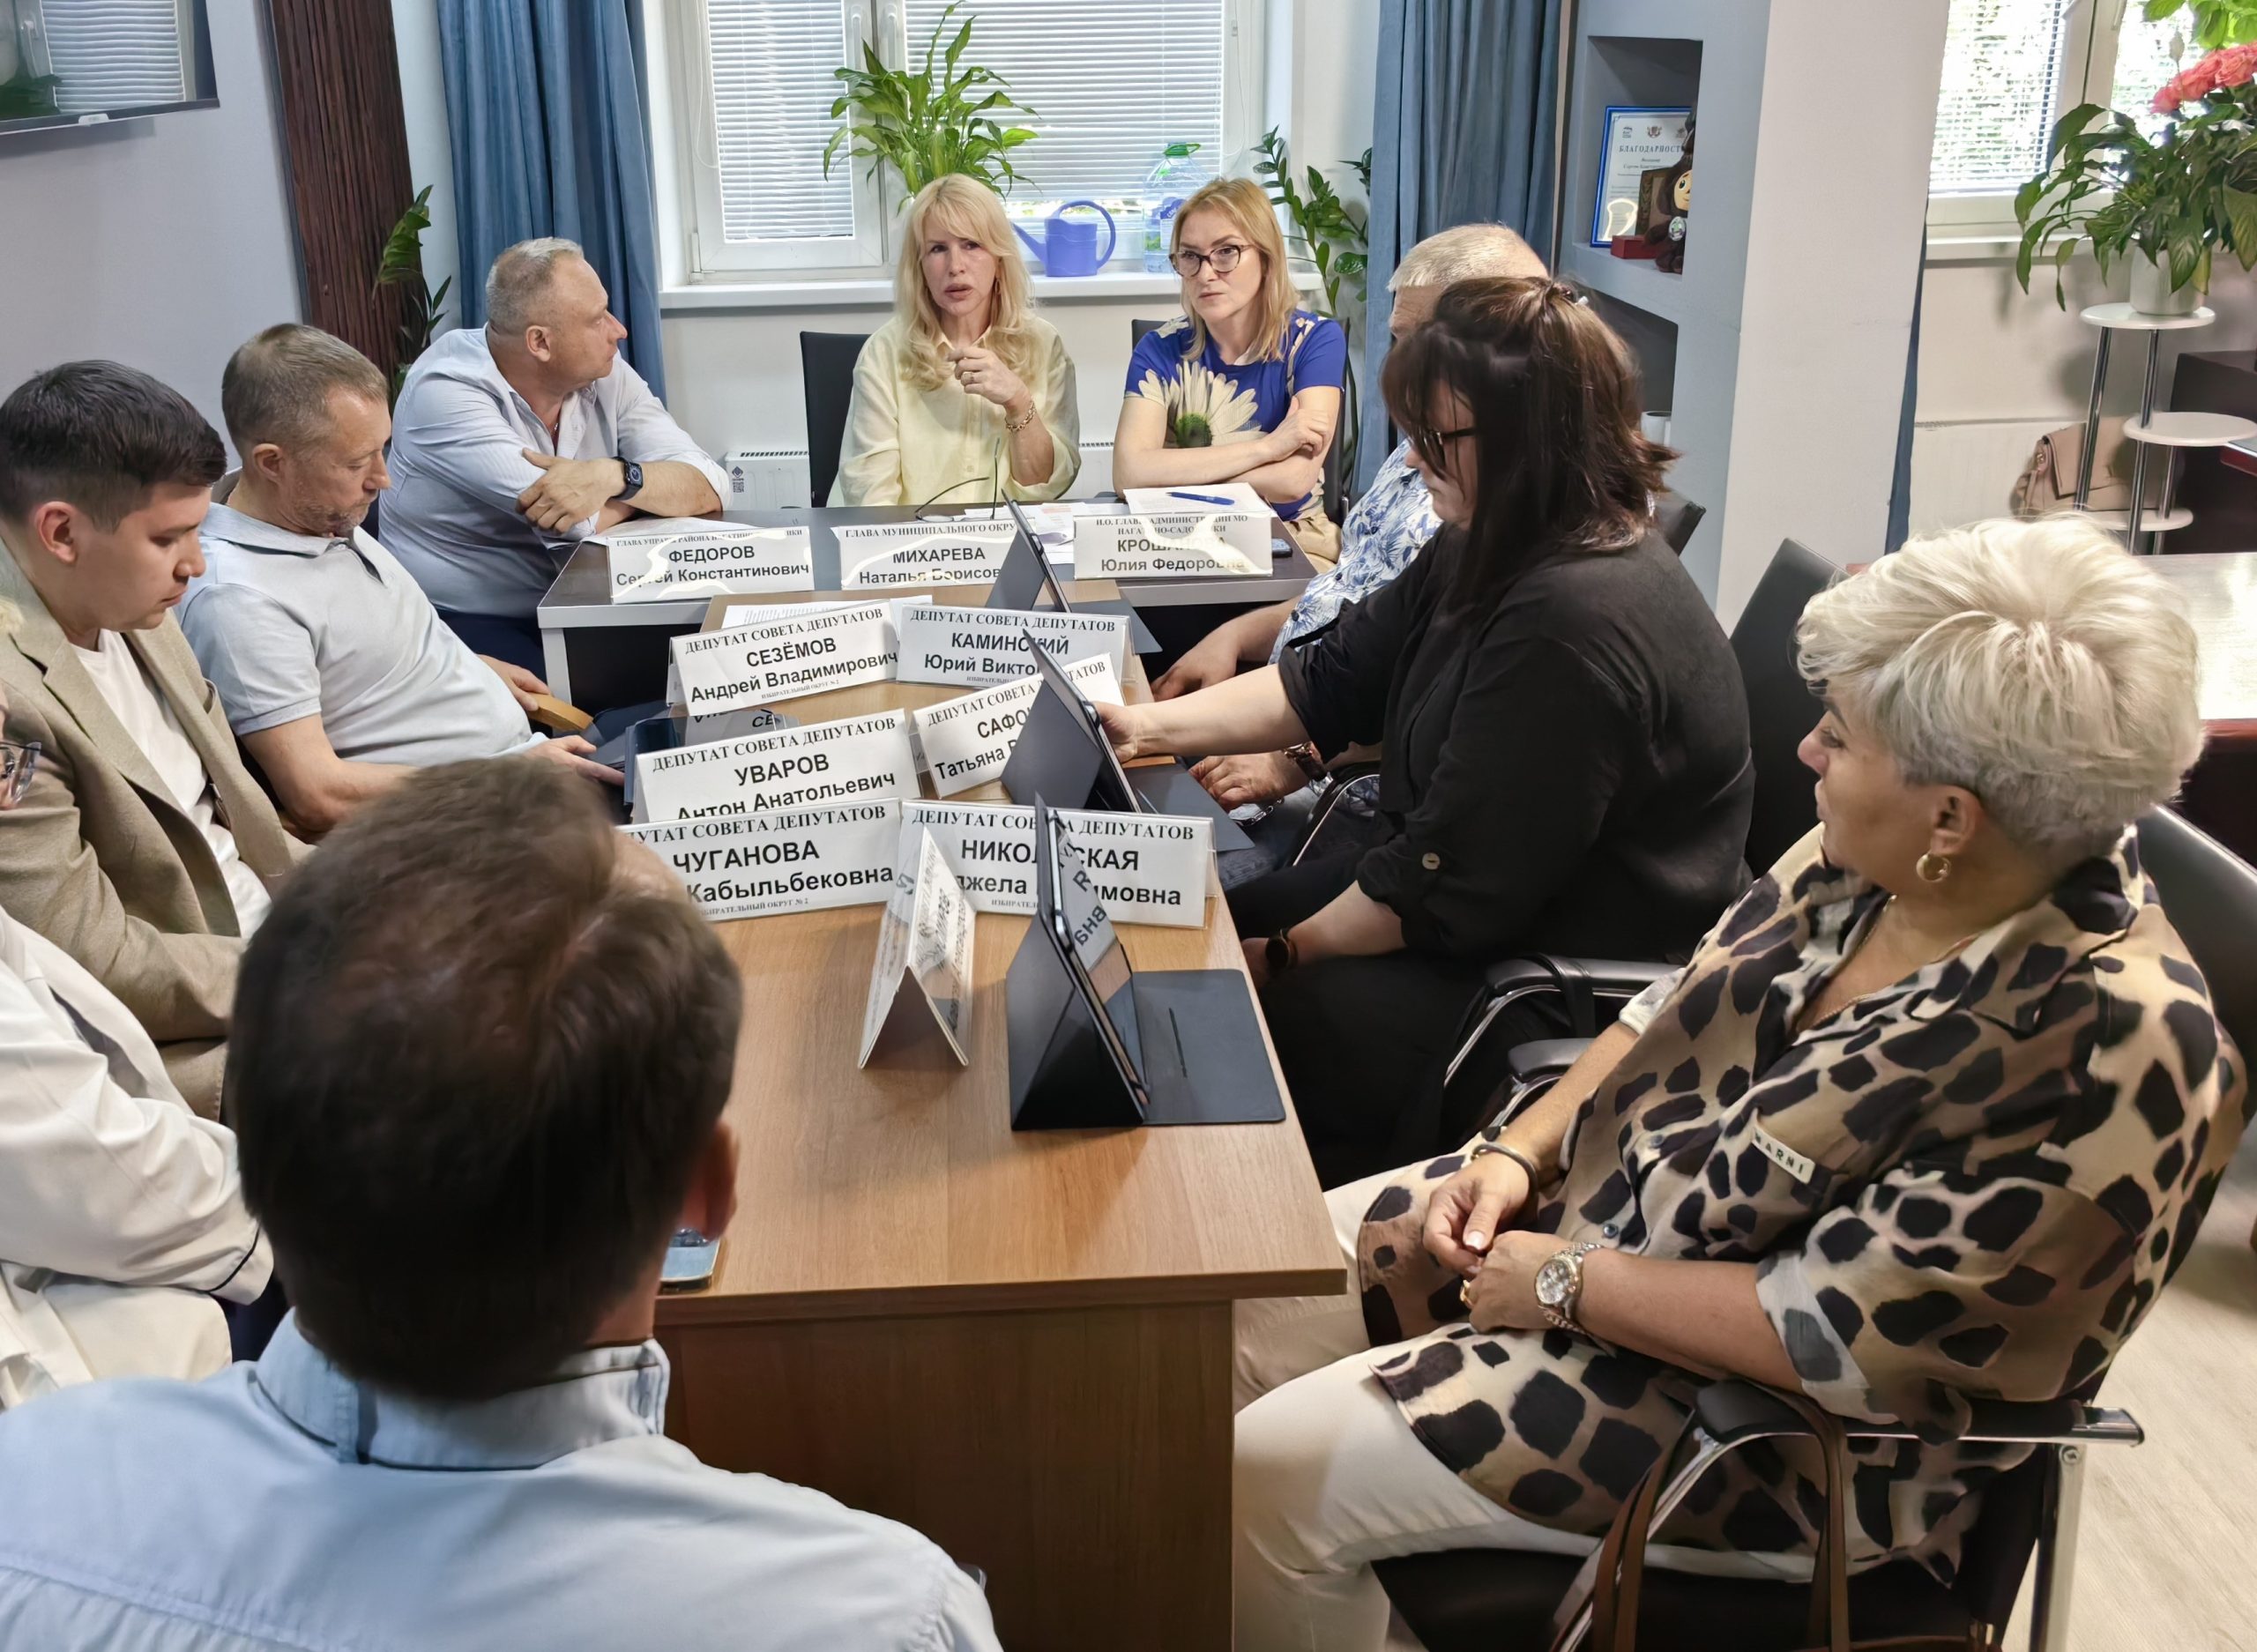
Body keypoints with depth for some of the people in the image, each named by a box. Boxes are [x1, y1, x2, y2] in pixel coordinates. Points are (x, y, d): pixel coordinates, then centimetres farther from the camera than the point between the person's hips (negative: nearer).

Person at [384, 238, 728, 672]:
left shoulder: (603, 373, -2)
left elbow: (708, 487, -12)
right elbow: (578, 522, -26)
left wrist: (616, 477, -30)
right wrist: (652, 483, -8)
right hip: (464, 623, -5)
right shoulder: (446, 390, -18)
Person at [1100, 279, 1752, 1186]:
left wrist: (1284, 955, -14)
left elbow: (1448, 885, -27)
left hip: (1581, 995, -10)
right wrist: (1152, 726, -2)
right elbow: (1335, 680, 7)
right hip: (1455, 882, 10)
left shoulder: (1576, 625, -32)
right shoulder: (1490, 552, 0)